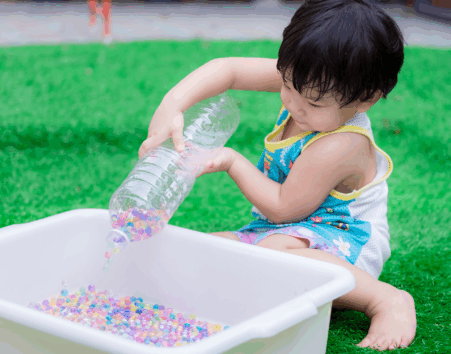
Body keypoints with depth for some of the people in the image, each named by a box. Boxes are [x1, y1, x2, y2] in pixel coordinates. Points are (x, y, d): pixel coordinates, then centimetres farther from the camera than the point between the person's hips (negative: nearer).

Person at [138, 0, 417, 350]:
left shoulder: (339, 147, -30)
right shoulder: (306, 80, -9)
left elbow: (283, 207, -20)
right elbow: (227, 70, -10)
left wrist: (234, 163, -14)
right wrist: (171, 107, -24)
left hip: (345, 241, -9)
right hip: (284, 231, 9)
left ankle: (387, 300, -27)